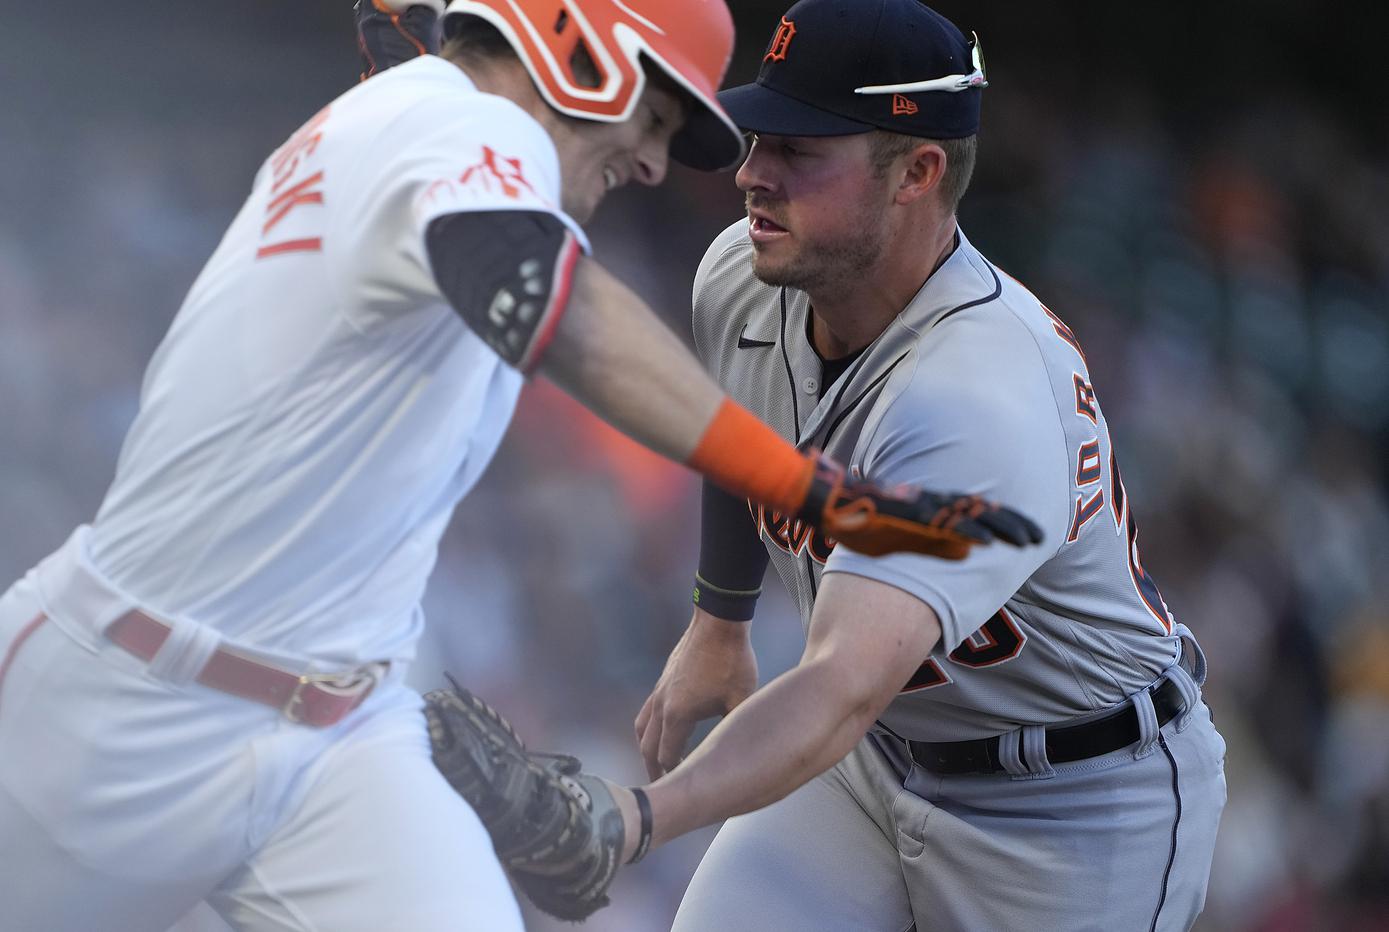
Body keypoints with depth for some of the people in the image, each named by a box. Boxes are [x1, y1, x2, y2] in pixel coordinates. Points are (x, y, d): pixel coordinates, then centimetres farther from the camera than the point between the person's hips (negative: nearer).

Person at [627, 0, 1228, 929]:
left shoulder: (979, 400, -36)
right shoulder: (739, 277, -11)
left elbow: (845, 687, -48)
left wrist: (636, 816, -60)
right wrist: (718, 624, 27)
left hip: (1079, 812, -6)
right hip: (875, 752, 6)